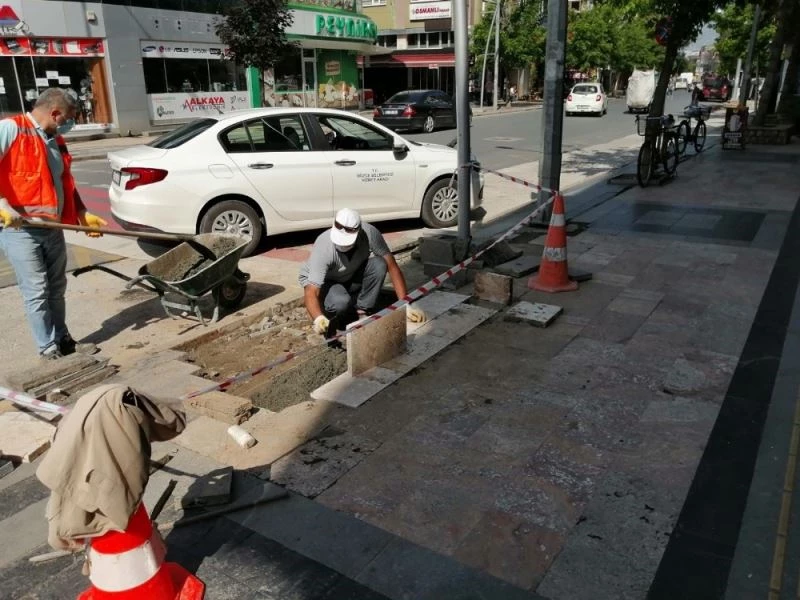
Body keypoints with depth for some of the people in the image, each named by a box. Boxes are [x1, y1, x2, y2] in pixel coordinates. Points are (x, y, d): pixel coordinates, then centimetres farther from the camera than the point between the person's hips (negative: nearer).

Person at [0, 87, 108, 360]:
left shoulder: (55, 141, 14)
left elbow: (66, 183, 21)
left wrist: (84, 215, 14)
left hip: (53, 228, 8)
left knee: (57, 288, 15)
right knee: (37, 292, -3)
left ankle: (62, 339, 28)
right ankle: (48, 349, 8)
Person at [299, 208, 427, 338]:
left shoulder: (369, 233, -28)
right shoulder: (323, 248, -37)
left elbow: (392, 266, -20)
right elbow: (311, 292, -41)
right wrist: (318, 319, -62)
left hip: (349, 278, 4)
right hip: (322, 283, -3)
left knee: (378, 264, -26)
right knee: (341, 302, -37)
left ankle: (362, 311, -10)